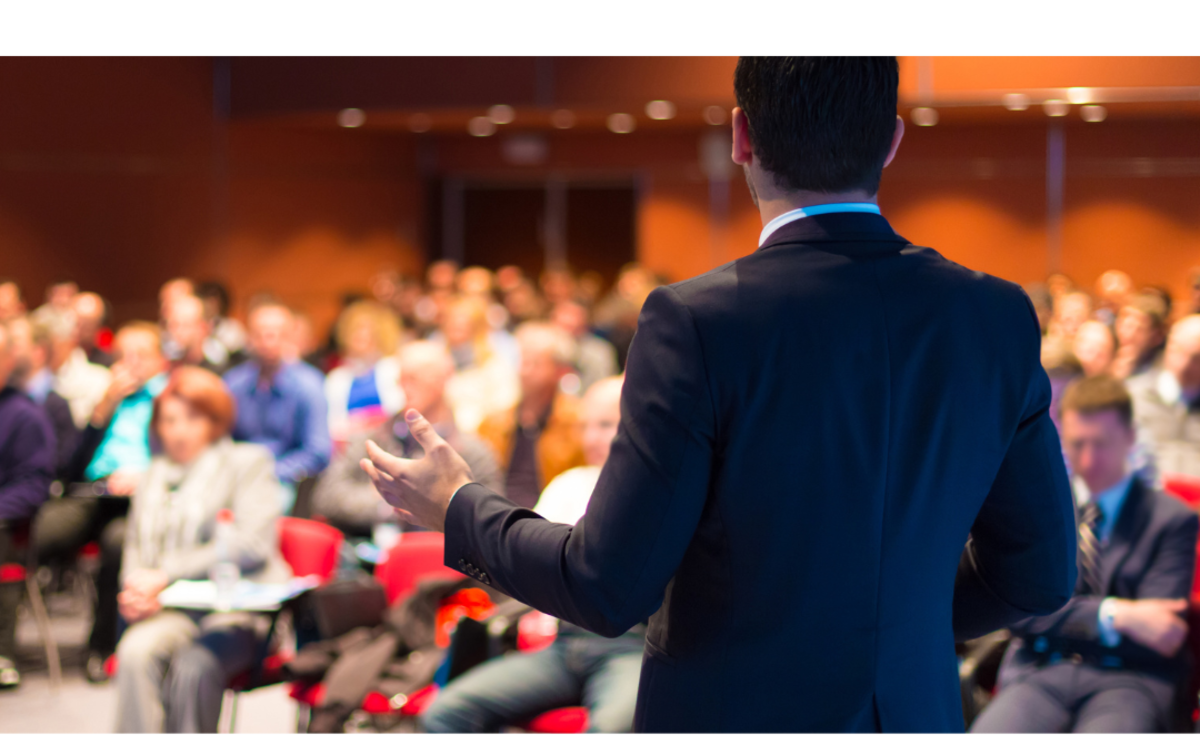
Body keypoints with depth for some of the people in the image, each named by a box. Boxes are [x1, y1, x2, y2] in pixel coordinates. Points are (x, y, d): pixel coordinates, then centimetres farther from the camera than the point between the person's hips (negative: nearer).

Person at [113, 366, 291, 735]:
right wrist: (135, 589, -4)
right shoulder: (155, 476, 23)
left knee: (193, 664, -34)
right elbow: (136, 550, 22)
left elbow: (252, 545, -7)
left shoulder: (249, 462, 8)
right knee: (136, 650, -30)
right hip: (170, 612, 4)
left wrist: (166, 575, -11)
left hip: (239, 611, -4)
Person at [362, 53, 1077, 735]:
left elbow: (608, 588, -15)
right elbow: (1038, 573, 2)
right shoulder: (997, 318, -4)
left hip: (729, 712, -4)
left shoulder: (698, 322, -17)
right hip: (919, 714, 4)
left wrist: (459, 507, 1)